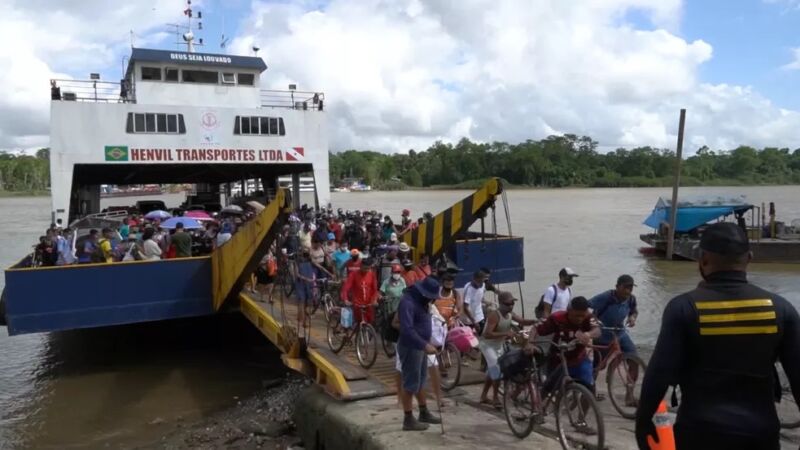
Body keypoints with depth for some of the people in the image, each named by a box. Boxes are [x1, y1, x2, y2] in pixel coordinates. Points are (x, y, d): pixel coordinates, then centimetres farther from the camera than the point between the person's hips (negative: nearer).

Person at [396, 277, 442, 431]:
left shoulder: (420, 301, 9)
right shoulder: (408, 302, -23)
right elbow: (407, 330, -31)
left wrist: (425, 344, 15)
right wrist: (425, 345, -34)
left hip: (420, 346, 10)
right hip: (410, 348, -10)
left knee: (420, 380, 19)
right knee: (410, 383, -2)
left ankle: (424, 413, 32)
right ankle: (408, 420, 7)